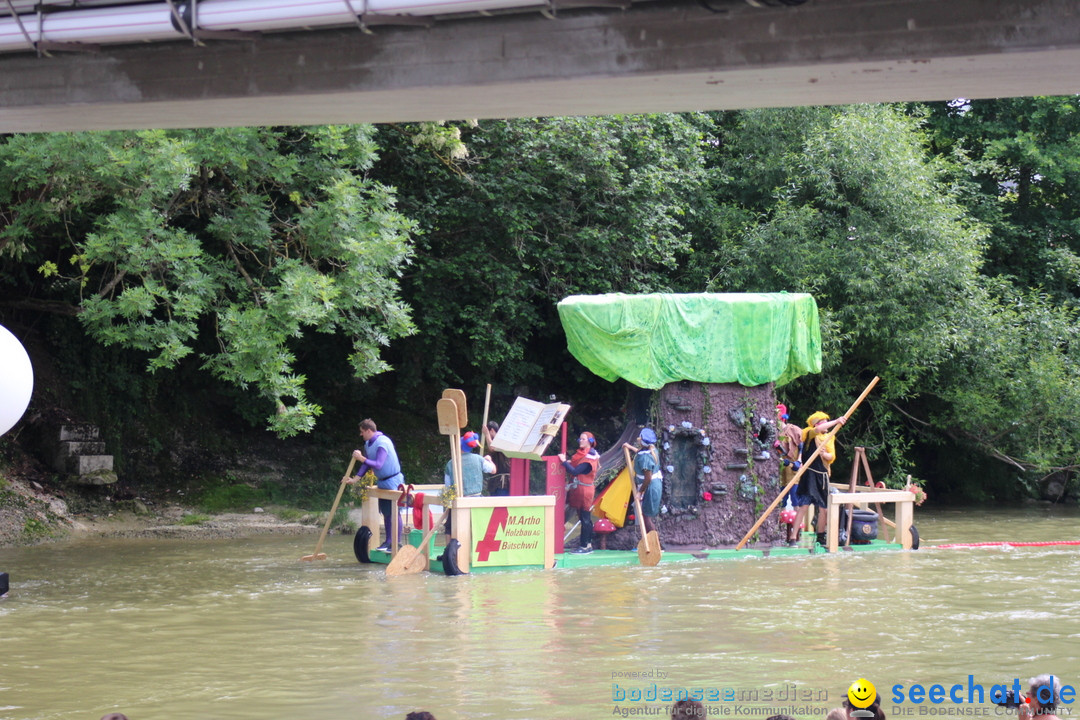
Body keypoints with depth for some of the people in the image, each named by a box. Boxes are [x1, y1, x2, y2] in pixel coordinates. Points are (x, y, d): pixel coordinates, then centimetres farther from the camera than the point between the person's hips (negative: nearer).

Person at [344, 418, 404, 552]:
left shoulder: (382, 443, -22)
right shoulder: (368, 444, 7)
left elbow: (378, 465, -29)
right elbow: (367, 465, 10)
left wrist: (361, 458, -33)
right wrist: (354, 479, 1)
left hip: (392, 482, -9)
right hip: (382, 483, 9)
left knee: (394, 513, -6)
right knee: (386, 513, 13)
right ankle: (388, 542, 20)